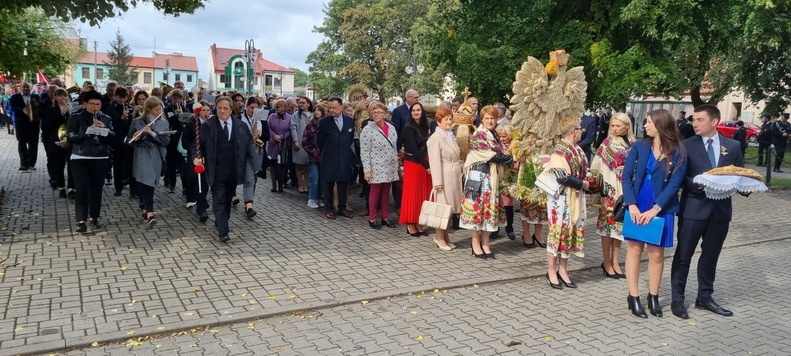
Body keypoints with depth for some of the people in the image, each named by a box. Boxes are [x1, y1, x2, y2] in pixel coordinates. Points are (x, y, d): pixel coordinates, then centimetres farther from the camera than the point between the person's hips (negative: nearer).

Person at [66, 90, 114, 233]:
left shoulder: (106, 119, 8)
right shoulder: (76, 118, 2)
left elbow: (113, 137, 2)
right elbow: (71, 137, -8)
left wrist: (104, 129, -17)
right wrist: (86, 133, -23)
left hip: (100, 158, 2)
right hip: (80, 158, -2)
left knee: (97, 189, 8)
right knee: (82, 189, -8)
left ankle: (94, 218, 21)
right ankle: (81, 221, -5)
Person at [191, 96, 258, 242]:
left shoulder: (240, 125, 1)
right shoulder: (207, 126, -3)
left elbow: (249, 144, 3)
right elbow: (198, 144, 1)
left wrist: (254, 164, -5)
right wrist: (197, 157, -19)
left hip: (234, 171, 3)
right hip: (216, 171, -2)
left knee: (228, 199, 17)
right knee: (219, 200, -6)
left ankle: (221, 222, 38)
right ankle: (223, 231, -7)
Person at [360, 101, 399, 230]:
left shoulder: (391, 128, 8)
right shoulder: (367, 130, -8)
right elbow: (364, 152, -11)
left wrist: (396, 165, 12)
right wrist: (367, 170, -15)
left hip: (390, 168, 5)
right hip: (376, 168, -5)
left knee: (386, 193, 12)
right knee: (375, 192, 2)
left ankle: (386, 218, 21)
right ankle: (372, 219, 13)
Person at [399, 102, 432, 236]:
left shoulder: (424, 127, 11)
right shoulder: (409, 128, -10)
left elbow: (425, 147, 8)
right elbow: (414, 149, -16)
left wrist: (428, 164, -3)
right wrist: (426, 165, -16)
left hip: (424, 164, 7)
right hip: (413, 164, -7)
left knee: (423, 194, 8)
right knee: (412, 193, -1)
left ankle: (418, 223, 15)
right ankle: (410, 224, 8)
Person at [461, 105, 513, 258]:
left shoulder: (494, 135, 15)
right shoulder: (478, 135, -10)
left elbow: (497, 155, 17)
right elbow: (492, 156, -14)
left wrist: (510, 159, 0)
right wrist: (511, 158, -6)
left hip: (492, 177, 8)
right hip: (478, 175, -8)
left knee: (489, 208, 8)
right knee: (477, 207, -3)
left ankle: (485, 243, 15)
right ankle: (476, 244, 6)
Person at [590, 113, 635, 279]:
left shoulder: (632, 145, 7)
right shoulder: (607, 145, -7)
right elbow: (601, 170, -10)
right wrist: (603, 195, -15)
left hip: (626, 191, 5)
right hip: (611, 190, -5)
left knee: (620, 225, 10)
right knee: (608, 225, 0)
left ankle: (615, 262, 19)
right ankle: (607, 263, 11)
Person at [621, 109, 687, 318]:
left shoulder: (678, 153, -4)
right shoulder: (639, 147, 1)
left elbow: (674, 184, -10)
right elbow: (626, 176, -4)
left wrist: (655, 209, -18)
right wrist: (632, 205, -15)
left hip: (662, 209, -1)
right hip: (637, 207, 1)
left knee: (657, 254, 7)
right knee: (634, 249, 5)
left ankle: (653, 297, 22)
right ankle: (633, 297, 14)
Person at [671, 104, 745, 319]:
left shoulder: (733, 146, 6)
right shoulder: (687, 145, -3)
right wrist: (700, 184, -22)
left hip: (720, 209, 3)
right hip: (693, 207, -3)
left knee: (710, 256, 14)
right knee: (684, 255, 3)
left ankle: (705, 297, 28)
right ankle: (677, 299, 14)